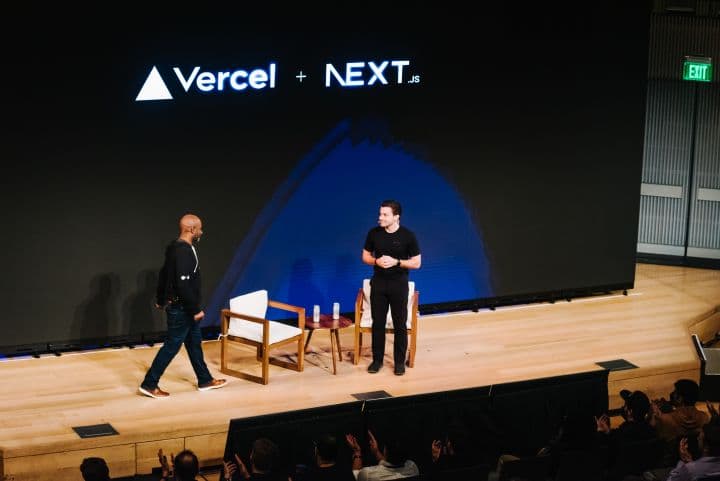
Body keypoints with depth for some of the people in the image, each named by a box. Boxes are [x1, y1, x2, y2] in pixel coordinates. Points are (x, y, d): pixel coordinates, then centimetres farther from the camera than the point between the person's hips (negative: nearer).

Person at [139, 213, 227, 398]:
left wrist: (161, 299, 26)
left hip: (183, 307, 10)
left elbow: (163, 274, 17)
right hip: (181, 308, -10)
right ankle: (149, 384, 4)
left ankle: (205, 380, 28)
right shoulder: (184, 252, -25)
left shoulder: (176, 248, 7)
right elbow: (184, 284, -29)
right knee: (172, 345, -3)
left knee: (194, 342, 17)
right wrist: (196, 309, -23)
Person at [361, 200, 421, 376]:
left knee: (400, 325, 4)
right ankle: (377, 360, 18)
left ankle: (399, 362, 14)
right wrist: (377, 261, -14)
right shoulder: (374, 233, -2)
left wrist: (396, 262, -20)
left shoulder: (407, 236, -10)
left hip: (398, 284, -2)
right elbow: (365, 256, 7)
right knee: (378, 323, 7)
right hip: (378, 283, 2)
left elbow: (416, 263, -6)